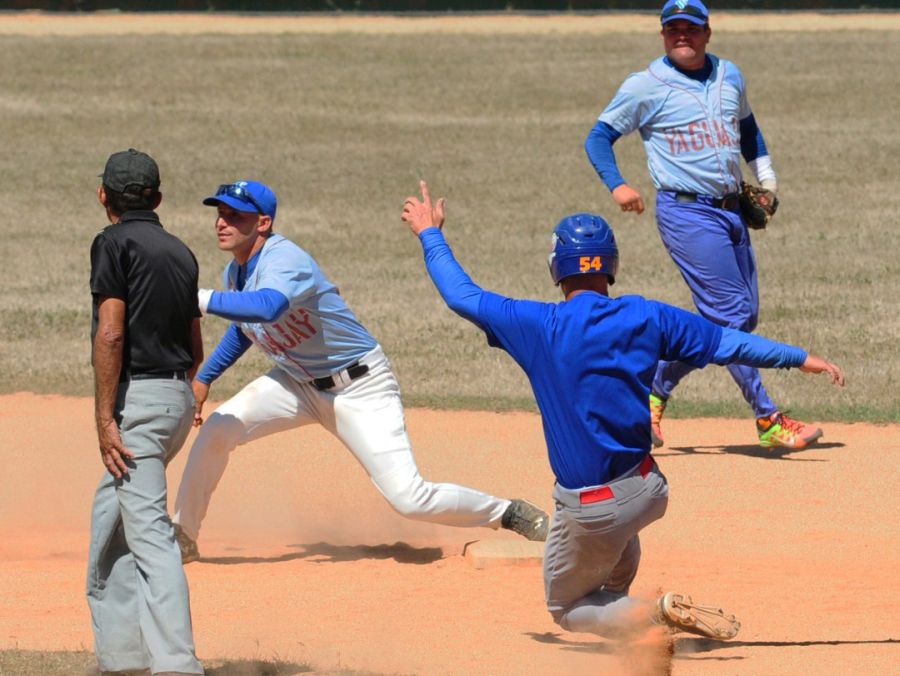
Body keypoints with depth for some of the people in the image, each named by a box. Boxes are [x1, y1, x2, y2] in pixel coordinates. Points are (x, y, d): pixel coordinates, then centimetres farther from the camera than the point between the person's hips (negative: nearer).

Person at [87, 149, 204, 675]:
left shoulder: (115, 243, -7)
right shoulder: (181, 252, 16)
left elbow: (110, 334, -16)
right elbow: (196, 349, 20)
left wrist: (106, 418, -17)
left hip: (138, 395, -8)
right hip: (179, 395, 8)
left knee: (149, 532, -14)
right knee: (109, 520, 18)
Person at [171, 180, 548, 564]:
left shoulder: (284, 260, -28)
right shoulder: (236, 273, 1)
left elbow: (265, 308, -52)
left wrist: (200, 299, -51)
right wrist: (203, 378, 19)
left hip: (359, 386, -7)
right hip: (297, 383, 7)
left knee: (409, 498, -15)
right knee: (217, 429, -15)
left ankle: (509, 514, 8)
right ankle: (182, 538, 1)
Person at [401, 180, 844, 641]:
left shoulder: (537, 327, -12)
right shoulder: (645, 318, -4)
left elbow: (462, 295, 0)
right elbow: (728, 344, 2)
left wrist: (431, 235, 15)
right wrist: (799, 359, 14)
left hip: (590, 512, -5)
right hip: (648, 493, 5)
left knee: (567, 610, 14)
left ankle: (657, 614, -9)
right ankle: (618, 607, 35)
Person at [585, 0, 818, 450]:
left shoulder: (729, 77, 11)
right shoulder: (646, 86, -5)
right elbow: (599, 137, -1)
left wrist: (765, 174, 15)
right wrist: (617, 185, -17)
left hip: (731, 209, 7)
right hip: (686, 213, -7)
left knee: (742, 316, 9)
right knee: (731, 314, -11)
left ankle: (655, 391, 21)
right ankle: (768, 420, -8)